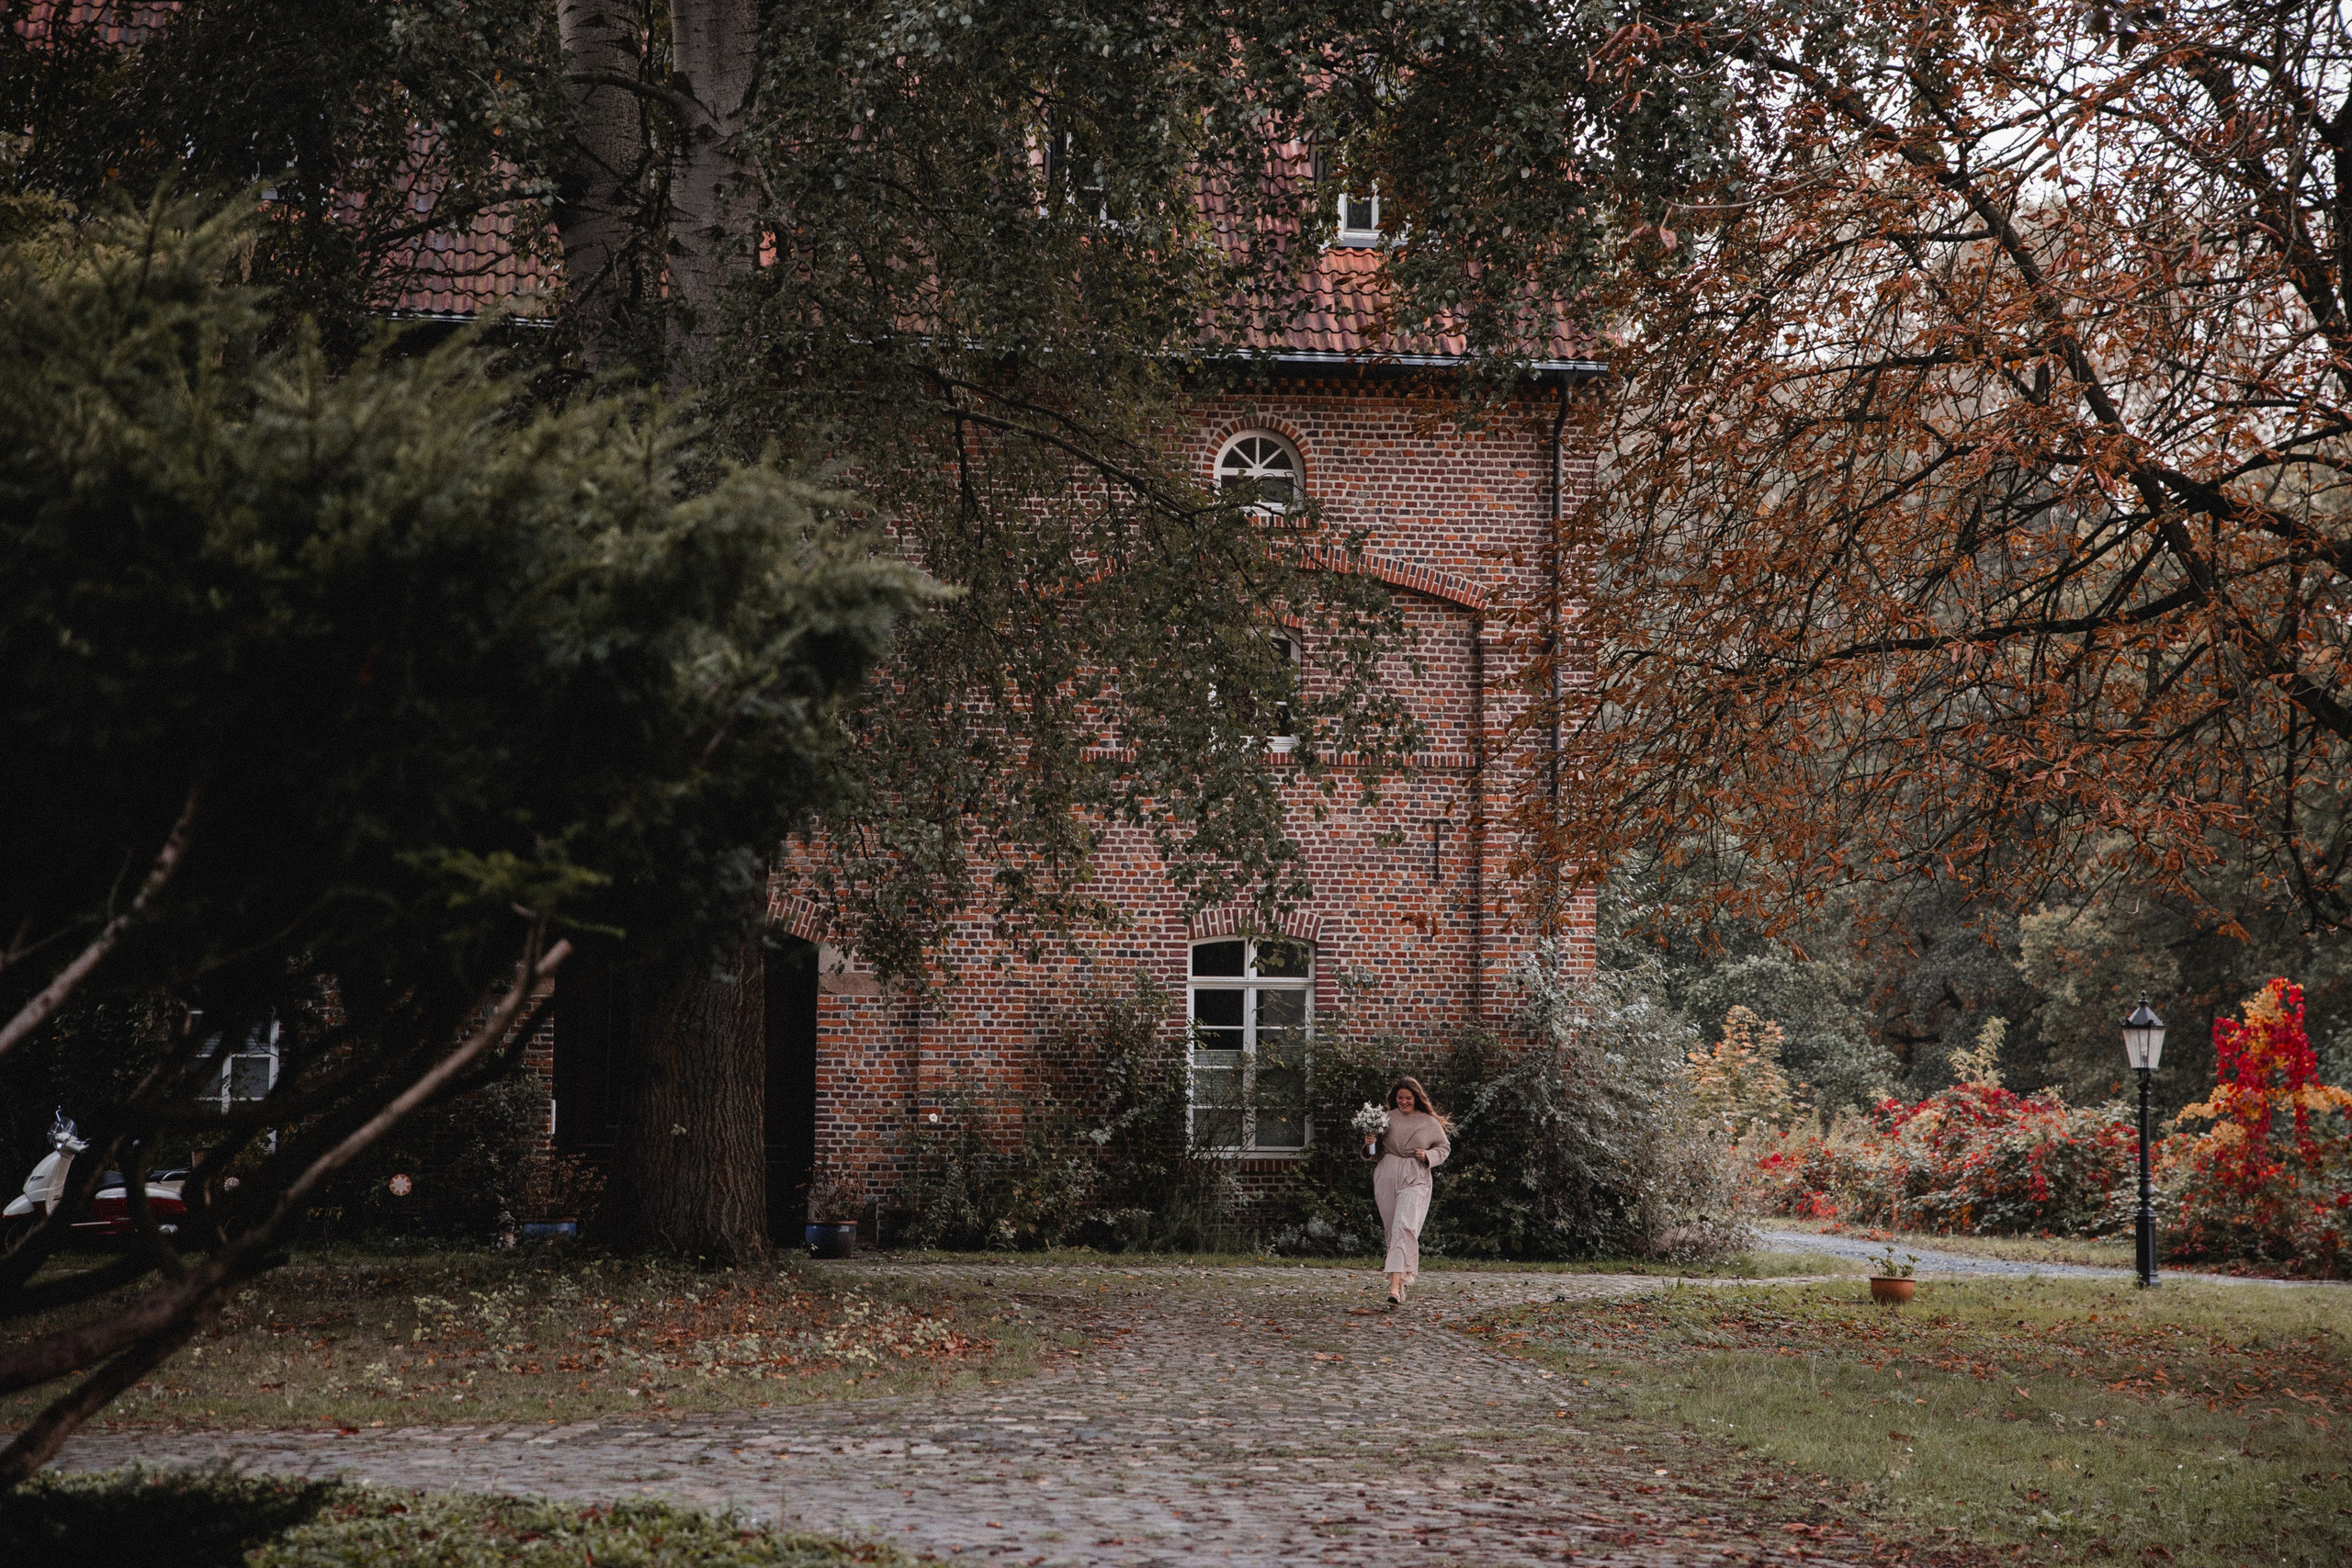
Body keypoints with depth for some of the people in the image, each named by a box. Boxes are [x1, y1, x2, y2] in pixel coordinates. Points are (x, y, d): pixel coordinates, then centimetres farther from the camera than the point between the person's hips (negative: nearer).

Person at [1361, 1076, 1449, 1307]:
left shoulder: (1430, 1122, 4)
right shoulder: (1386, 1119, 8)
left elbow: (1444, 1148, 13)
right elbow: (1376, 1153, 15)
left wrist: (1428, 1156, -5)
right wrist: (1371, 1145, -8)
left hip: (1415, 1180, -3)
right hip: (1386, 1177, 3)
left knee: (1404, 1227, -17)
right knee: (1392, 1231, 5)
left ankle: (1396, 1285, -27)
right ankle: (1400, 1285, 17)